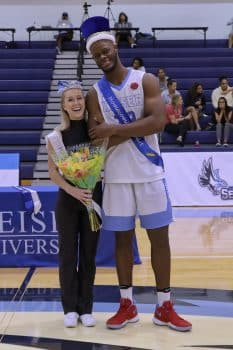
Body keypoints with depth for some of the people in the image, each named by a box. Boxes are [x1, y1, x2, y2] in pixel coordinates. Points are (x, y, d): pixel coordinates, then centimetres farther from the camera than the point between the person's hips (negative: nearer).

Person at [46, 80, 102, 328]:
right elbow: (52, 172, -7)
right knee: (68, 254, 4)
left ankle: (86, 308, 18)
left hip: (93, 197, 1)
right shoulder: (57, 135, -5)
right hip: (67, 200, -1)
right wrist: (72, 190, -20)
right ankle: (70, 308, 16)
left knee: (88, 254, 8)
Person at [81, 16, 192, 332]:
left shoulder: (146, 81, -2)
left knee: (159, 236, 3)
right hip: (117, 178, 1)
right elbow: (99, 140, -7)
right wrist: (135, 128, -14)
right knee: (122, 238, 8)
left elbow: (158, 122, -16)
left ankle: (164, 308, 14)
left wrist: (114, 129, -17)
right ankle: (127, 306, 21)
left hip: (150, 173, -1)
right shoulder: (95, 94, 3)